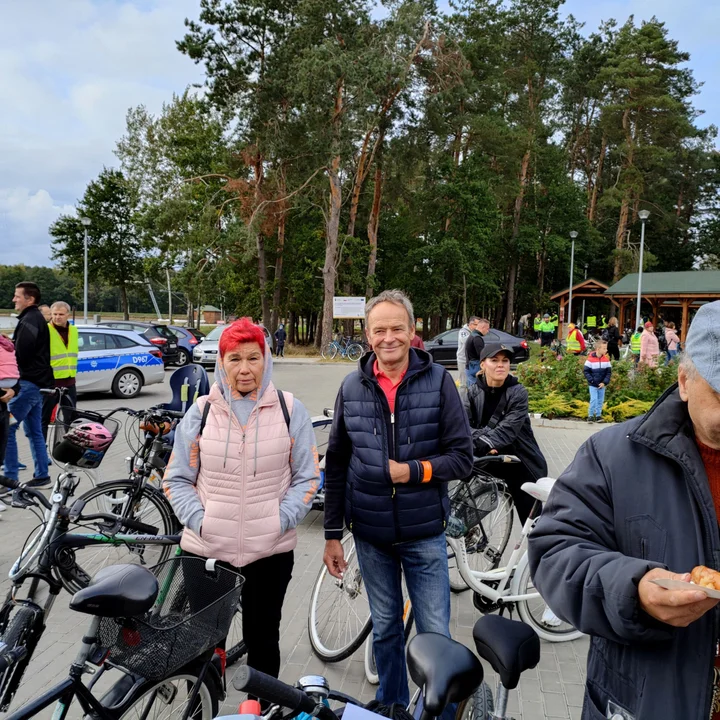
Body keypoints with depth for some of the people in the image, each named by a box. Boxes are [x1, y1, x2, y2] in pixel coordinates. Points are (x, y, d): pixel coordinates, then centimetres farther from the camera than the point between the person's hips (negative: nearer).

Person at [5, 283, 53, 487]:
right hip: (36, 382, 10)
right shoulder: (36, 318, 19)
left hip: (28, 382, -10)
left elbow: (20, 353, -20)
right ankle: (41, 476, 18)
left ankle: (11, 478, -5)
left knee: (8, 428, -8)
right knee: (34, 431, 13)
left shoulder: (29, 320, -13)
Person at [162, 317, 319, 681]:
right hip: (206, 550, 1)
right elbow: (177, 479, 4)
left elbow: (307, 478, 2)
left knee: (263, 638, 15)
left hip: (271, 551, 0)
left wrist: (279, 521, -10)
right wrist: (200, 521, -10)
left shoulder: (290, 410, -1)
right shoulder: (201, 411, 0)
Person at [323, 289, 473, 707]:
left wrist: (414, 470, -20)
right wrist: (333, 534, 5)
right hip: (371, 535, 2)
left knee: (435, 633, 7)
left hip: (424, 534, -2)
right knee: (385, 629, 18)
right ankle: (391, 706, 38)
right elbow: (336, 466, 5)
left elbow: (462, 456, -5)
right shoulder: (352, 388, 0)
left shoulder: (438, 381, -7)